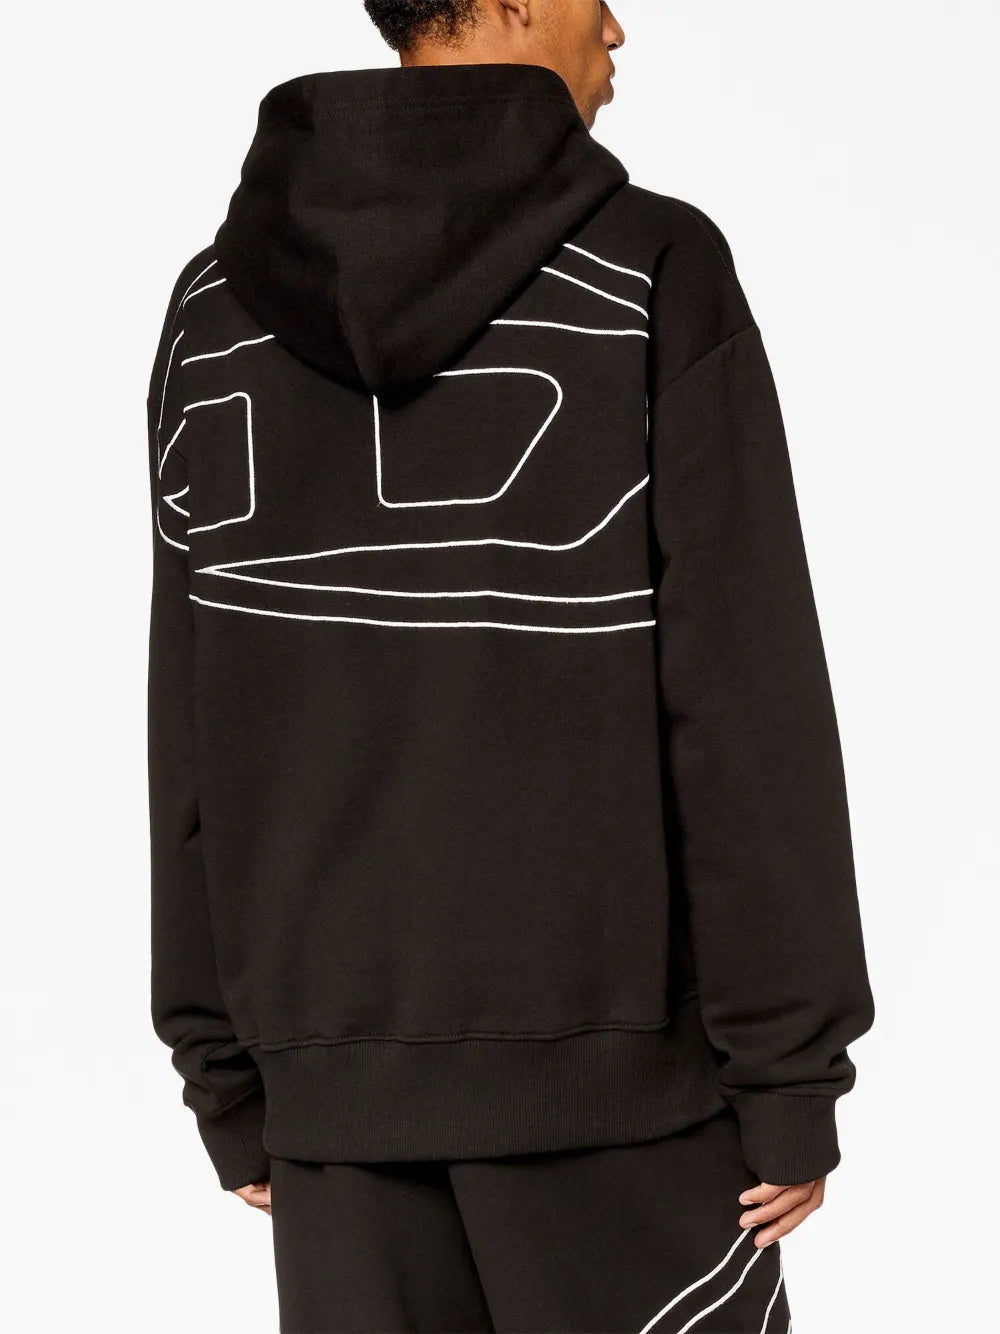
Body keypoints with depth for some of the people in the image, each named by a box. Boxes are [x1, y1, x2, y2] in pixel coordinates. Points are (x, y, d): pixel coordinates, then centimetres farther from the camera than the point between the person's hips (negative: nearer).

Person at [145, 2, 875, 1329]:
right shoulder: (653, 277, -10)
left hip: (340, 1070, 4)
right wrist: (794, 1075, -6)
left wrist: (230, 1074, 12)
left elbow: (196, 738, 5)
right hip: (611, 1066, -4)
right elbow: (745, 709, -13)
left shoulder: (217, 305, 3)